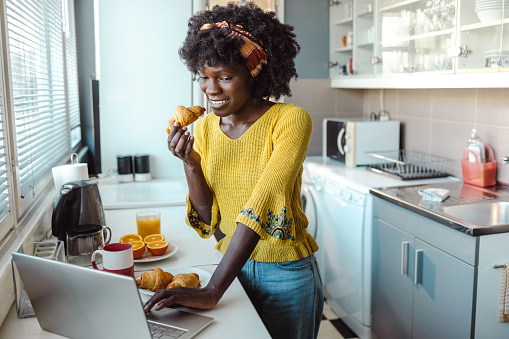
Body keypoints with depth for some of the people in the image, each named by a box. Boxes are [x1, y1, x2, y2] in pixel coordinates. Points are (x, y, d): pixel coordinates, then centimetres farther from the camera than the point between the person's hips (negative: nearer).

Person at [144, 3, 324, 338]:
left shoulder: (291, 120, -18)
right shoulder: (205, 128, -2)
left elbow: (262, 205, -29)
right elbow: (208, 220, -1)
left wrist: (211, 292, -32)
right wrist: (190, 164, -19)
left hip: (286, 275, -4)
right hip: (234, 267, 5)